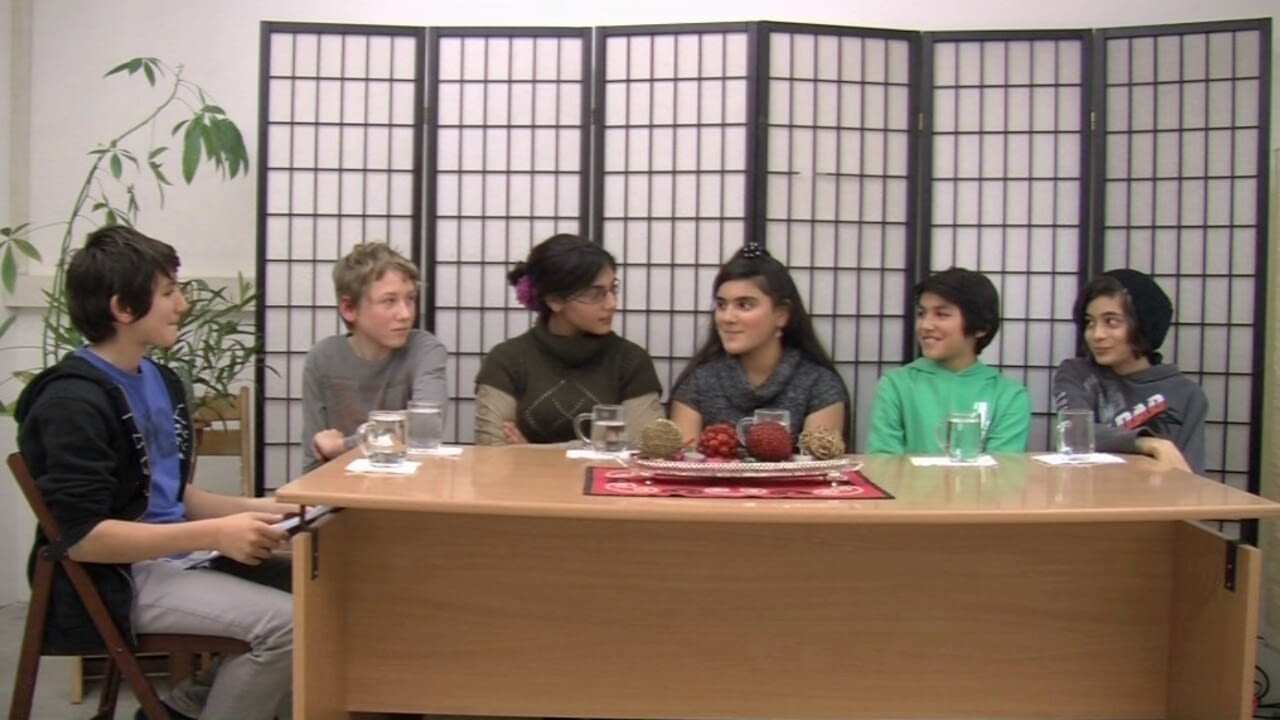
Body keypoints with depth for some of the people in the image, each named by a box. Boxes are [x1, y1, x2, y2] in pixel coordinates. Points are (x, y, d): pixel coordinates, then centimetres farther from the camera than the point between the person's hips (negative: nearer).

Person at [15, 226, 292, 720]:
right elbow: (80, 536, -22)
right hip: (113, 583, -9)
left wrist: (254, 510, 0)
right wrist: (216, 534, -24)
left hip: (175, 556, 9)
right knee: (287, 623, -23)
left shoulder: (162, 381, 11)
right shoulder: (74, 401, -17)